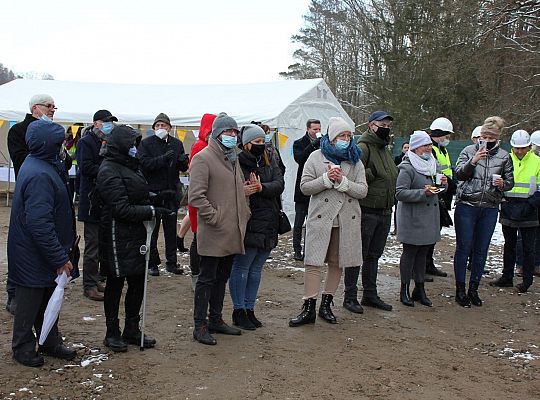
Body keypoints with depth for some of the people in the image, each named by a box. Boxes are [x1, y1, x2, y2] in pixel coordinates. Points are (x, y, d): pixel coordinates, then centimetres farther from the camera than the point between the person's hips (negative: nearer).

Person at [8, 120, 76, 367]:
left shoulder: (40, 164, 5)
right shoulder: (39, 175, -27)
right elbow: (39, 224, -30)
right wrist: (60, 258, -25)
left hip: (43, 254, 9)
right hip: (34, 257, -9)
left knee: (48, 298, 19)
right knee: (31, 300, 8)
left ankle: (50, 342, 33)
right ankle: (23, 348, 25)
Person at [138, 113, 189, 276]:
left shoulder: (177, 144, 8)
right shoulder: (146, 143, -2)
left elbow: (183, 168, 9)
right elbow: (144, 163, -17)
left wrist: (183, 162, -14)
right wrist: (163, 158, -27)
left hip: (172, 192, 3)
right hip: (153, 191, -3)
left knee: (171, 228, 10)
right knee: (152, 229, 5)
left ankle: (171, 261, 19)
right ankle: (152, 263, 14)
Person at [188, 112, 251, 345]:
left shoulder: (232, 158, 17)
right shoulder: (203, 158, -11)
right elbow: (196, 196, -19)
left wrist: (245, 190, 11)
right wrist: (215, 217, -19)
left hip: (232, 232, 9)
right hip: (213, 233, -8)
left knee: (222, 277, 17)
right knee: (207, 279, 0)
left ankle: (216, 319, 29)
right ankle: (200, 326, 9)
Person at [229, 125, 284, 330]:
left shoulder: (271, 162, 11)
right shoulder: (238, 163, -8)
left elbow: (279, 184, -4)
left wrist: (262, 188, -20)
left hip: (268, 224, 7)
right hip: (249, 224, -6)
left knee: (256, 268, 13)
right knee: (241, 266, 2)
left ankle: (249, 309, 24)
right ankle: (238, 311, 12)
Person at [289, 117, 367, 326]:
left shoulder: (355, 161, 6)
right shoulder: (316, 157, 1)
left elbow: (362, 191, -2)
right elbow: (305, 187, -3)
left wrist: (342, 181, -17)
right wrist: (327, 179, -16)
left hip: (347, 220, 3)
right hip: (321, 217, -3)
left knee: (337, 263, 9)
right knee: (313, 262, -6)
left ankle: (326, 304, 23)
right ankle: (309, 309, 0)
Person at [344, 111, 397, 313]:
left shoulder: (386, 150, 18)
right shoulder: (363, 148, -11)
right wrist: (372, 173, -26)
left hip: (384, 211, 9)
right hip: (366, 211, -9)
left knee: (374, 255, 16)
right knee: (358, 254, -1)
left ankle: (370, 295, 27)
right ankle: (350, 297, 9)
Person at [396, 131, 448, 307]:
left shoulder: (432, 164, 15)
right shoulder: (407, 168, -11)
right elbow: (400, 193, -18)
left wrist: (442, 184, 4)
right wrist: (423, 192, -24)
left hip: (429, 218, 7)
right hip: (412, 219, -7)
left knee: (422, 253, 12)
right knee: (409, 253, 2)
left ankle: (420, 289, 20)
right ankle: (404, 290, 12)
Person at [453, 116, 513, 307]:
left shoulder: (504, 156, 7)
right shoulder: (469, 151, 1)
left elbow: (510, 182, 14)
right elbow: (458, 174, -7)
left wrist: (503, 184, -9)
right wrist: (473, 161, -22)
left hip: (490, 209, 3)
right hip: (466, 206, -2)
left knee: (481, 250, 9)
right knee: (463, 247, 2)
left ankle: (473, 288, 21)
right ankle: (460, 289, 12)